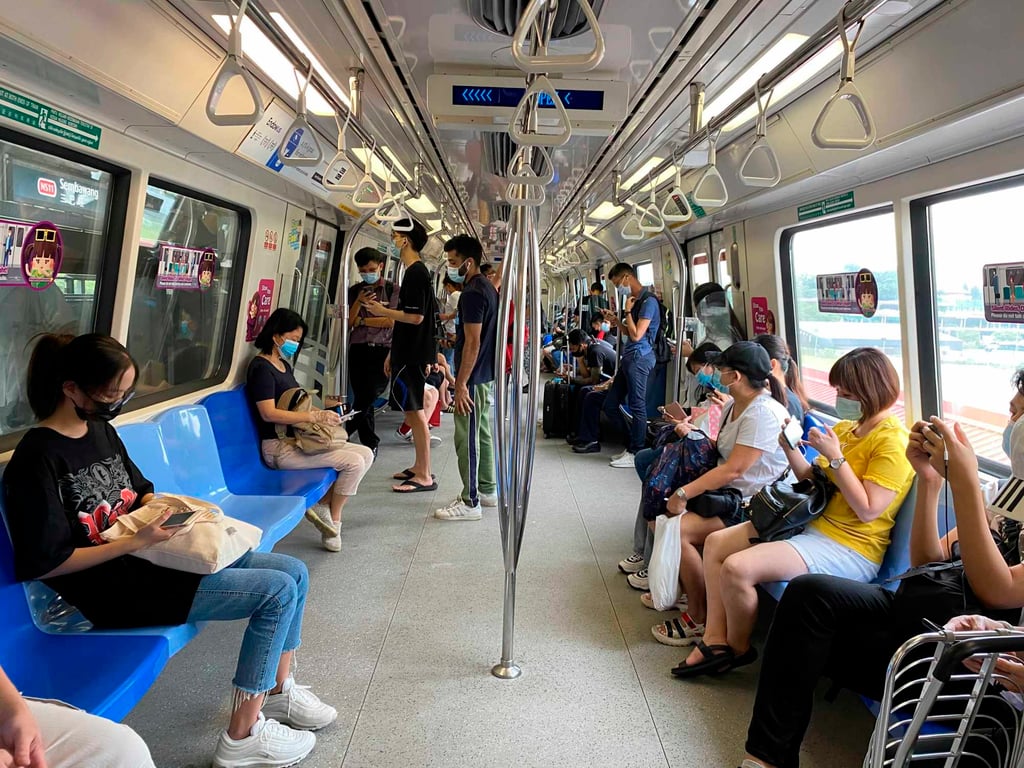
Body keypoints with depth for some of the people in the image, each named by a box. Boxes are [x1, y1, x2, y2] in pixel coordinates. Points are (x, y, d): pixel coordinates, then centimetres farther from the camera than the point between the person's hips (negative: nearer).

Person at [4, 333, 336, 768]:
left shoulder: (100, 429, 8)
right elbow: (45, 564, -18)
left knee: (294, 573, 2)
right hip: (116, 588, -9)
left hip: (149, 556, 9)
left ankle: (277, 689, 21)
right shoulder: (38, 459, -17)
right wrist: (138, 541, -23)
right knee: (278, 592, -17)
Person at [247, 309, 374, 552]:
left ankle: (322, 505, 1)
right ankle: (333, 521, 0)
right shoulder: (261, 367, -11)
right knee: (354, 462, -19)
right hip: (278, 447, -10)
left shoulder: (284, 365, 18)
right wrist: (315, 416, -23)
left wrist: (322, 405, 7)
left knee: (366, 454, -2)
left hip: (297, 439, 10)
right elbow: (269, 413, -21)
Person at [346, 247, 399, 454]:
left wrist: (361, 321, -1)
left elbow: (390, 321, -5)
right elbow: (348, 322, 7)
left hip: (382, 350, -3)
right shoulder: (354, 291, 12)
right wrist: (358, 302, -8)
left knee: (369, 396, -12)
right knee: (362, 398, 2)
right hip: (358, 349, 3)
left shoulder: (392, 289, 3)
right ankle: (370, 443, 13)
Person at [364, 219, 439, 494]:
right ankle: (420, 467, 23)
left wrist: (383, 311, -9)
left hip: (413, 355, -10)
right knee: (414, 410, 14)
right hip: (409, 352, 10)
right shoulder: (416, 272, 16)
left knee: (415, 411, -6)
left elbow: (415, 317, -22)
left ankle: (424, 477, -1)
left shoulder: (416, 273, -15)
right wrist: (392, 354, 20)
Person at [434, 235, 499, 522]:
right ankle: (488, 490, 26)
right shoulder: (488, 288, 13)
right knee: (482, 433, 16)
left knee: (467, 438, -4)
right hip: (486, 374, 10)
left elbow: (472, 343, -22)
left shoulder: (472, 293, -18)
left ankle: (469, 502, 2)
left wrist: (461, 384, -22)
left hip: (473, 376, -10)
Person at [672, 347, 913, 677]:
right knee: (716, 542, 4)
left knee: (736, 568, -25)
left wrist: (835, 457, -21)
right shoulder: (847, 427, 9)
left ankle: (739, 648, 3)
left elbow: (868, 510, -21)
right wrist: (789, 446, 0)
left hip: (848, 548, -10)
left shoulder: (892, 442, -15)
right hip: (812, 524, 10)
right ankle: (716, 640, 4)